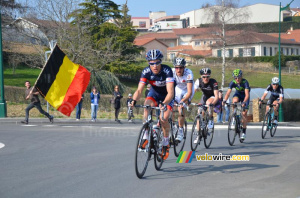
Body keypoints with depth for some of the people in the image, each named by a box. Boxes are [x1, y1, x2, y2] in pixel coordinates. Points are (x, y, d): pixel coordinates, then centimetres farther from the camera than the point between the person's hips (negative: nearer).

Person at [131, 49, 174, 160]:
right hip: (154, 94, 3)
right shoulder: (146, 72, -23)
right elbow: (139, 90, -28)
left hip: (167, 97, -2)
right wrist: (134, 100, -49)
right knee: (147, 105, -30)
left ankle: (166, 144, 3)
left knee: (164, 119, -23)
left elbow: (170, 92, -40)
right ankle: (146, 137, -21)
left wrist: (164, 104, -58)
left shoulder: (167, 71, -32)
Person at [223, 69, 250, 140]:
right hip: (238, 94, 2)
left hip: (245, 96, -2)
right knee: (235, 101, -35)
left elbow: (247, 94, -40)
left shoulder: (245, 82, -32)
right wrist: (224, 100, -46)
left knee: (244, 113, -9)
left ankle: (244, 131, 3)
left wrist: (244, 102, -55)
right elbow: (228, 93, -30)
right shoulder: (232, 82, -24)